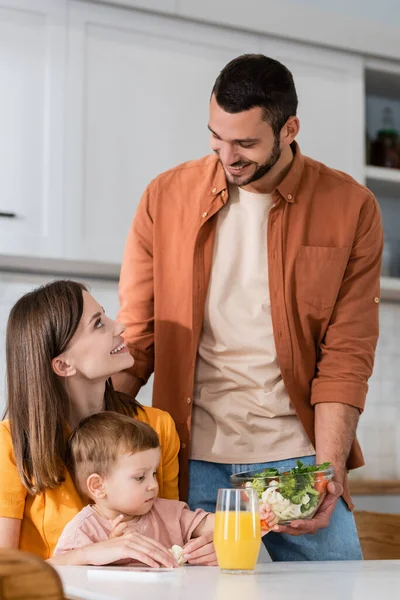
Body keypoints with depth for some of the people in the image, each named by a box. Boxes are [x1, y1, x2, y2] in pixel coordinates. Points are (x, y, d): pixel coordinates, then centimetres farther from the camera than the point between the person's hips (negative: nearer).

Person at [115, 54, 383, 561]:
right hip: (194, 461, 1)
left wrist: (329, 471, -12)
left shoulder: (350, 209, -1)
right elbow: (134, 338, 4)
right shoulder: (166, 197, 2)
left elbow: (347, 355, -2)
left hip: (298, 458, 0)